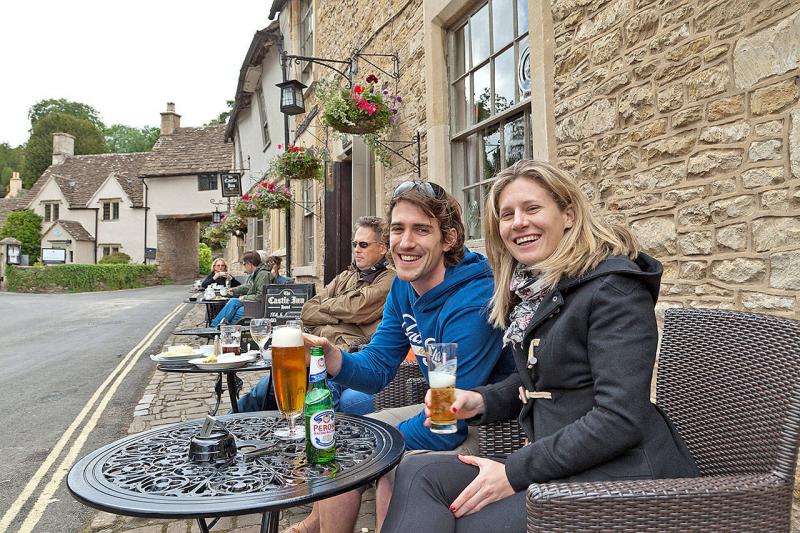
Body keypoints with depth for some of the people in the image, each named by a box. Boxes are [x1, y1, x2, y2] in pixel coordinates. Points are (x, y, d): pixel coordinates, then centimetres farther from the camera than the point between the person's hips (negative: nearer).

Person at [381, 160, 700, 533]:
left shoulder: (614, 288, -15)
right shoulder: (532, 290, 9)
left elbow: (619, 419, -21)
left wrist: (515, 472, -19)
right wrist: (480, 401, 1)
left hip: (619, 471, -7)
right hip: (557, 464, 7)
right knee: (417, 473, -9)